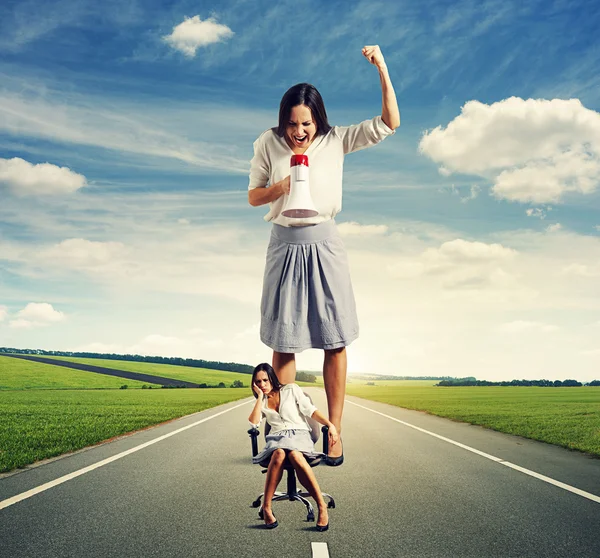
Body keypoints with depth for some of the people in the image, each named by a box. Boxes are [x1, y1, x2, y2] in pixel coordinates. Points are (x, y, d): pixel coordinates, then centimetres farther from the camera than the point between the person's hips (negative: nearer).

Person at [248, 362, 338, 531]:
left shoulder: (291, 389, 9)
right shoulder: (262, 402, 19)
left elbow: (310, 410, 1)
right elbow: (253, 422, 1)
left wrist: (330, 424, -13)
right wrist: (260, 397, 2)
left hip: (299, 434, -2)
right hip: (277, 438, 2)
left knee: (295, 455, -40)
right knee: (279, 454, -38)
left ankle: (322, 505, -36)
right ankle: (266, 506, -33)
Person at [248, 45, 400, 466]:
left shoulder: (336, 141, 0)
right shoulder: (268, 144, 1)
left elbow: (389, 123, -4)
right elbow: (253, 197, 7)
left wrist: (382, 69, -11)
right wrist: (281, 187, -13)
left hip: (324, 245, 0)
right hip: (285, 245, 1)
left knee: (335, 341, -1)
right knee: (283, 343, 3)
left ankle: (335, 432, 8)